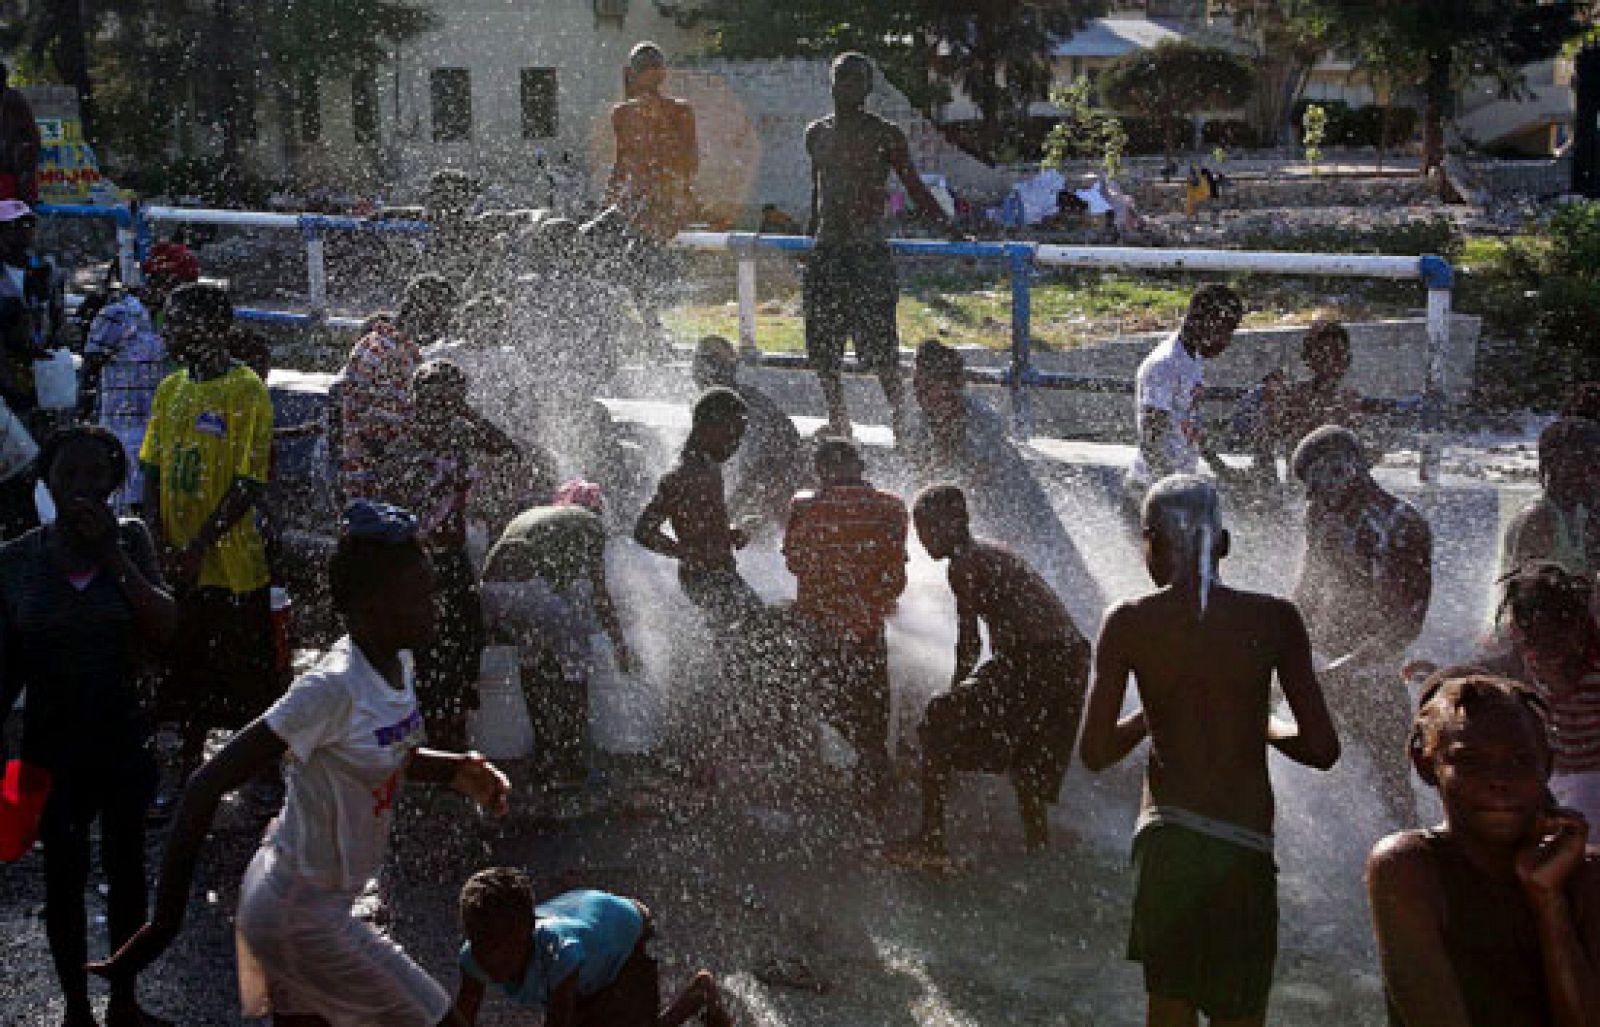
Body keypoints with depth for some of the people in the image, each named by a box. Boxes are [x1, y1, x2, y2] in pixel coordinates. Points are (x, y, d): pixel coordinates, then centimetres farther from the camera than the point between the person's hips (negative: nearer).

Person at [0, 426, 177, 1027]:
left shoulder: (130, 540, -5)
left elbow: (165, 629, -16)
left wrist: (111, 552, -22)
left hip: (124, 740, 1)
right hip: (52, 745, -1)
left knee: (125, 867, 14)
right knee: (64, 877, 9)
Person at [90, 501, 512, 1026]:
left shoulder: (395, 659, -1)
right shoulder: (333, 688, -27)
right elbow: (205, 788, -27)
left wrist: (456, 770, 0)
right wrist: (165, 924, -25)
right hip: (304, 918, -8)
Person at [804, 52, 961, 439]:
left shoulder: (885, 136, -1)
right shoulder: (817, 133, 14)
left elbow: (915, 188, 0)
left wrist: (950, 228, -9)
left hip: (869, 251, -5)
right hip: (825, 252, 5)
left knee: (879, 349, -9)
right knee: (822, 348, 6)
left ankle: (900, 420, 1)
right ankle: (838, 422, 19)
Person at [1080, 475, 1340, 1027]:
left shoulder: (1128, 623, -2)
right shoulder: (1275, 618, -2)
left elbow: (1095, 752, -3)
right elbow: (1322, 749, -3)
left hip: (1164, 839, 1)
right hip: (1244, 848, -1)